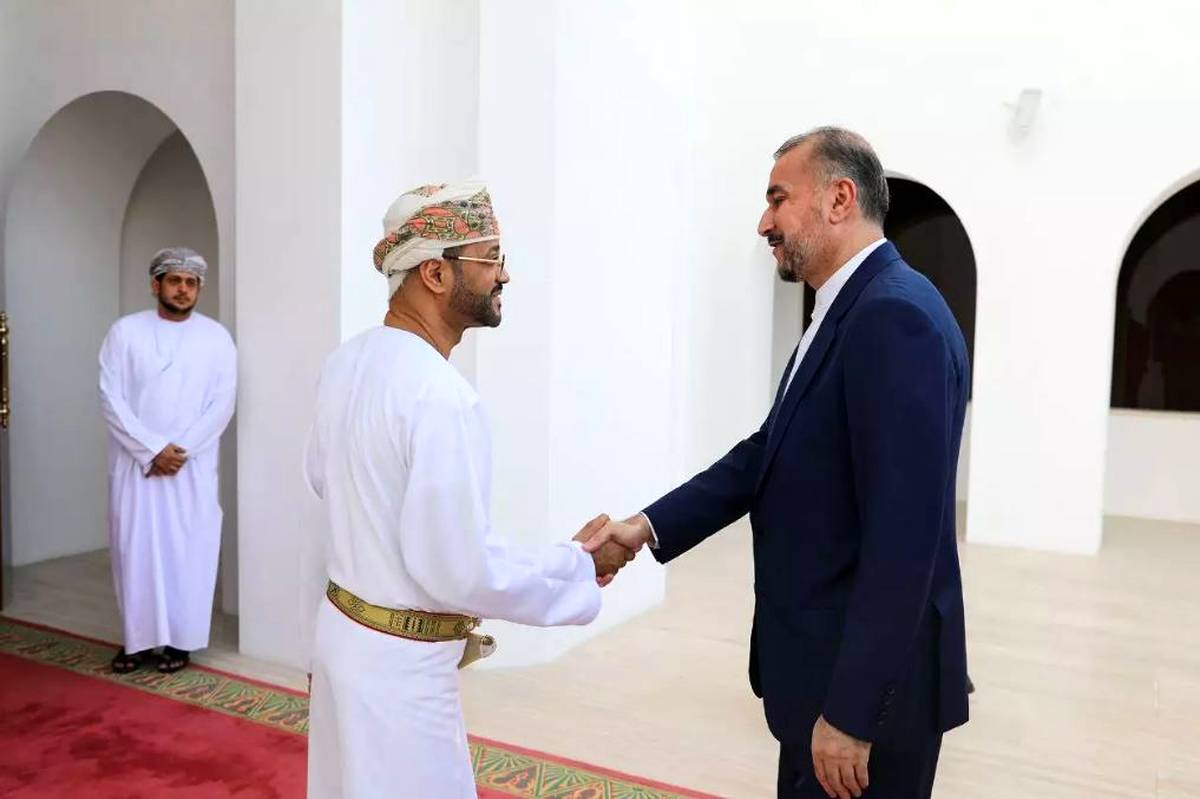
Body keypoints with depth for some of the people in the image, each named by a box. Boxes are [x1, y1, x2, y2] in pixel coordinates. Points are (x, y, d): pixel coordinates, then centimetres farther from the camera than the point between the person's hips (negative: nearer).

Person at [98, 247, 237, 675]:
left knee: (188, 550, 3)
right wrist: (153, 449, -14)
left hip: (194, 466, 0)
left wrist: (180, 450, -12)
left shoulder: (216, 337, 2)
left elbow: (222, 404, -4)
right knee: (134, 548, 5)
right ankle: (138, 638, 19)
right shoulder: (125, 331, 1)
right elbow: (110, 399, -5)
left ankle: (180, 640, 15)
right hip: (135, 463, 0)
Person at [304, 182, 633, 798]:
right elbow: (462, 570, -27)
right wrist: (580, 565, -15)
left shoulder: (349, 361, -1)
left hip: (345, 630, 8)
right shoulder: (441, 396, -28)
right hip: (400, 662, -8)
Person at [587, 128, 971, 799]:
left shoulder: (896, 315, -22)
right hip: (830, 658, 9)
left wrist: (852, 712, -22)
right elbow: (770, 453, 9)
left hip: (867, 678, -9)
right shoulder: (850, 312, 10)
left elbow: (903, 533, -26)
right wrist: (650, 526, -1)